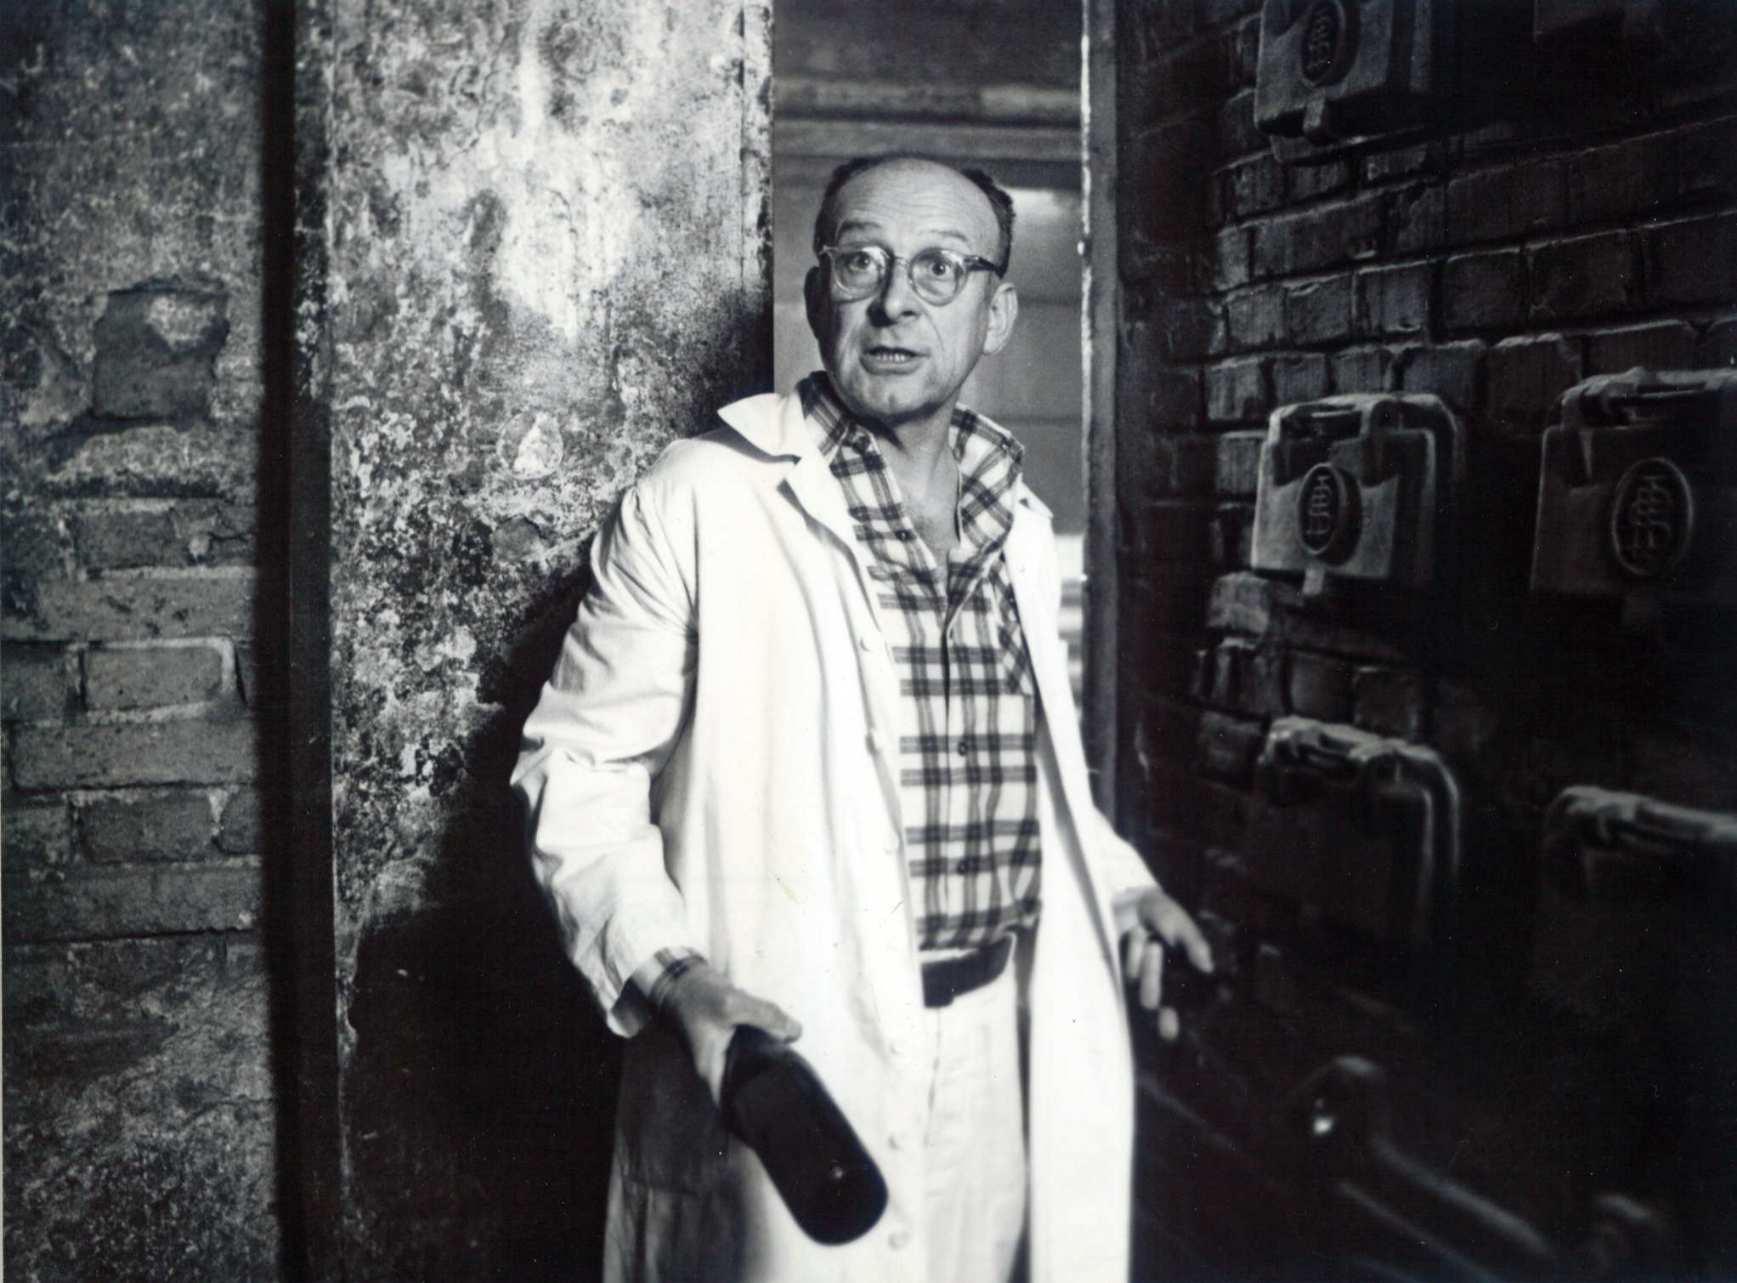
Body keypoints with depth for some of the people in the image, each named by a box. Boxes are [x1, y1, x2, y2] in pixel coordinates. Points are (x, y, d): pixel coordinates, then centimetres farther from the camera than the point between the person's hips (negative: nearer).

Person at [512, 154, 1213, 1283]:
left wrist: (1113, 882, 10)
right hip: (789, 1049, -5)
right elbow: (579, 768, -8)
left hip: (999, 1039, 6)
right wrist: (670, 975, -21)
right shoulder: (699, 500, -11)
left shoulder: (1020, 520, 9)